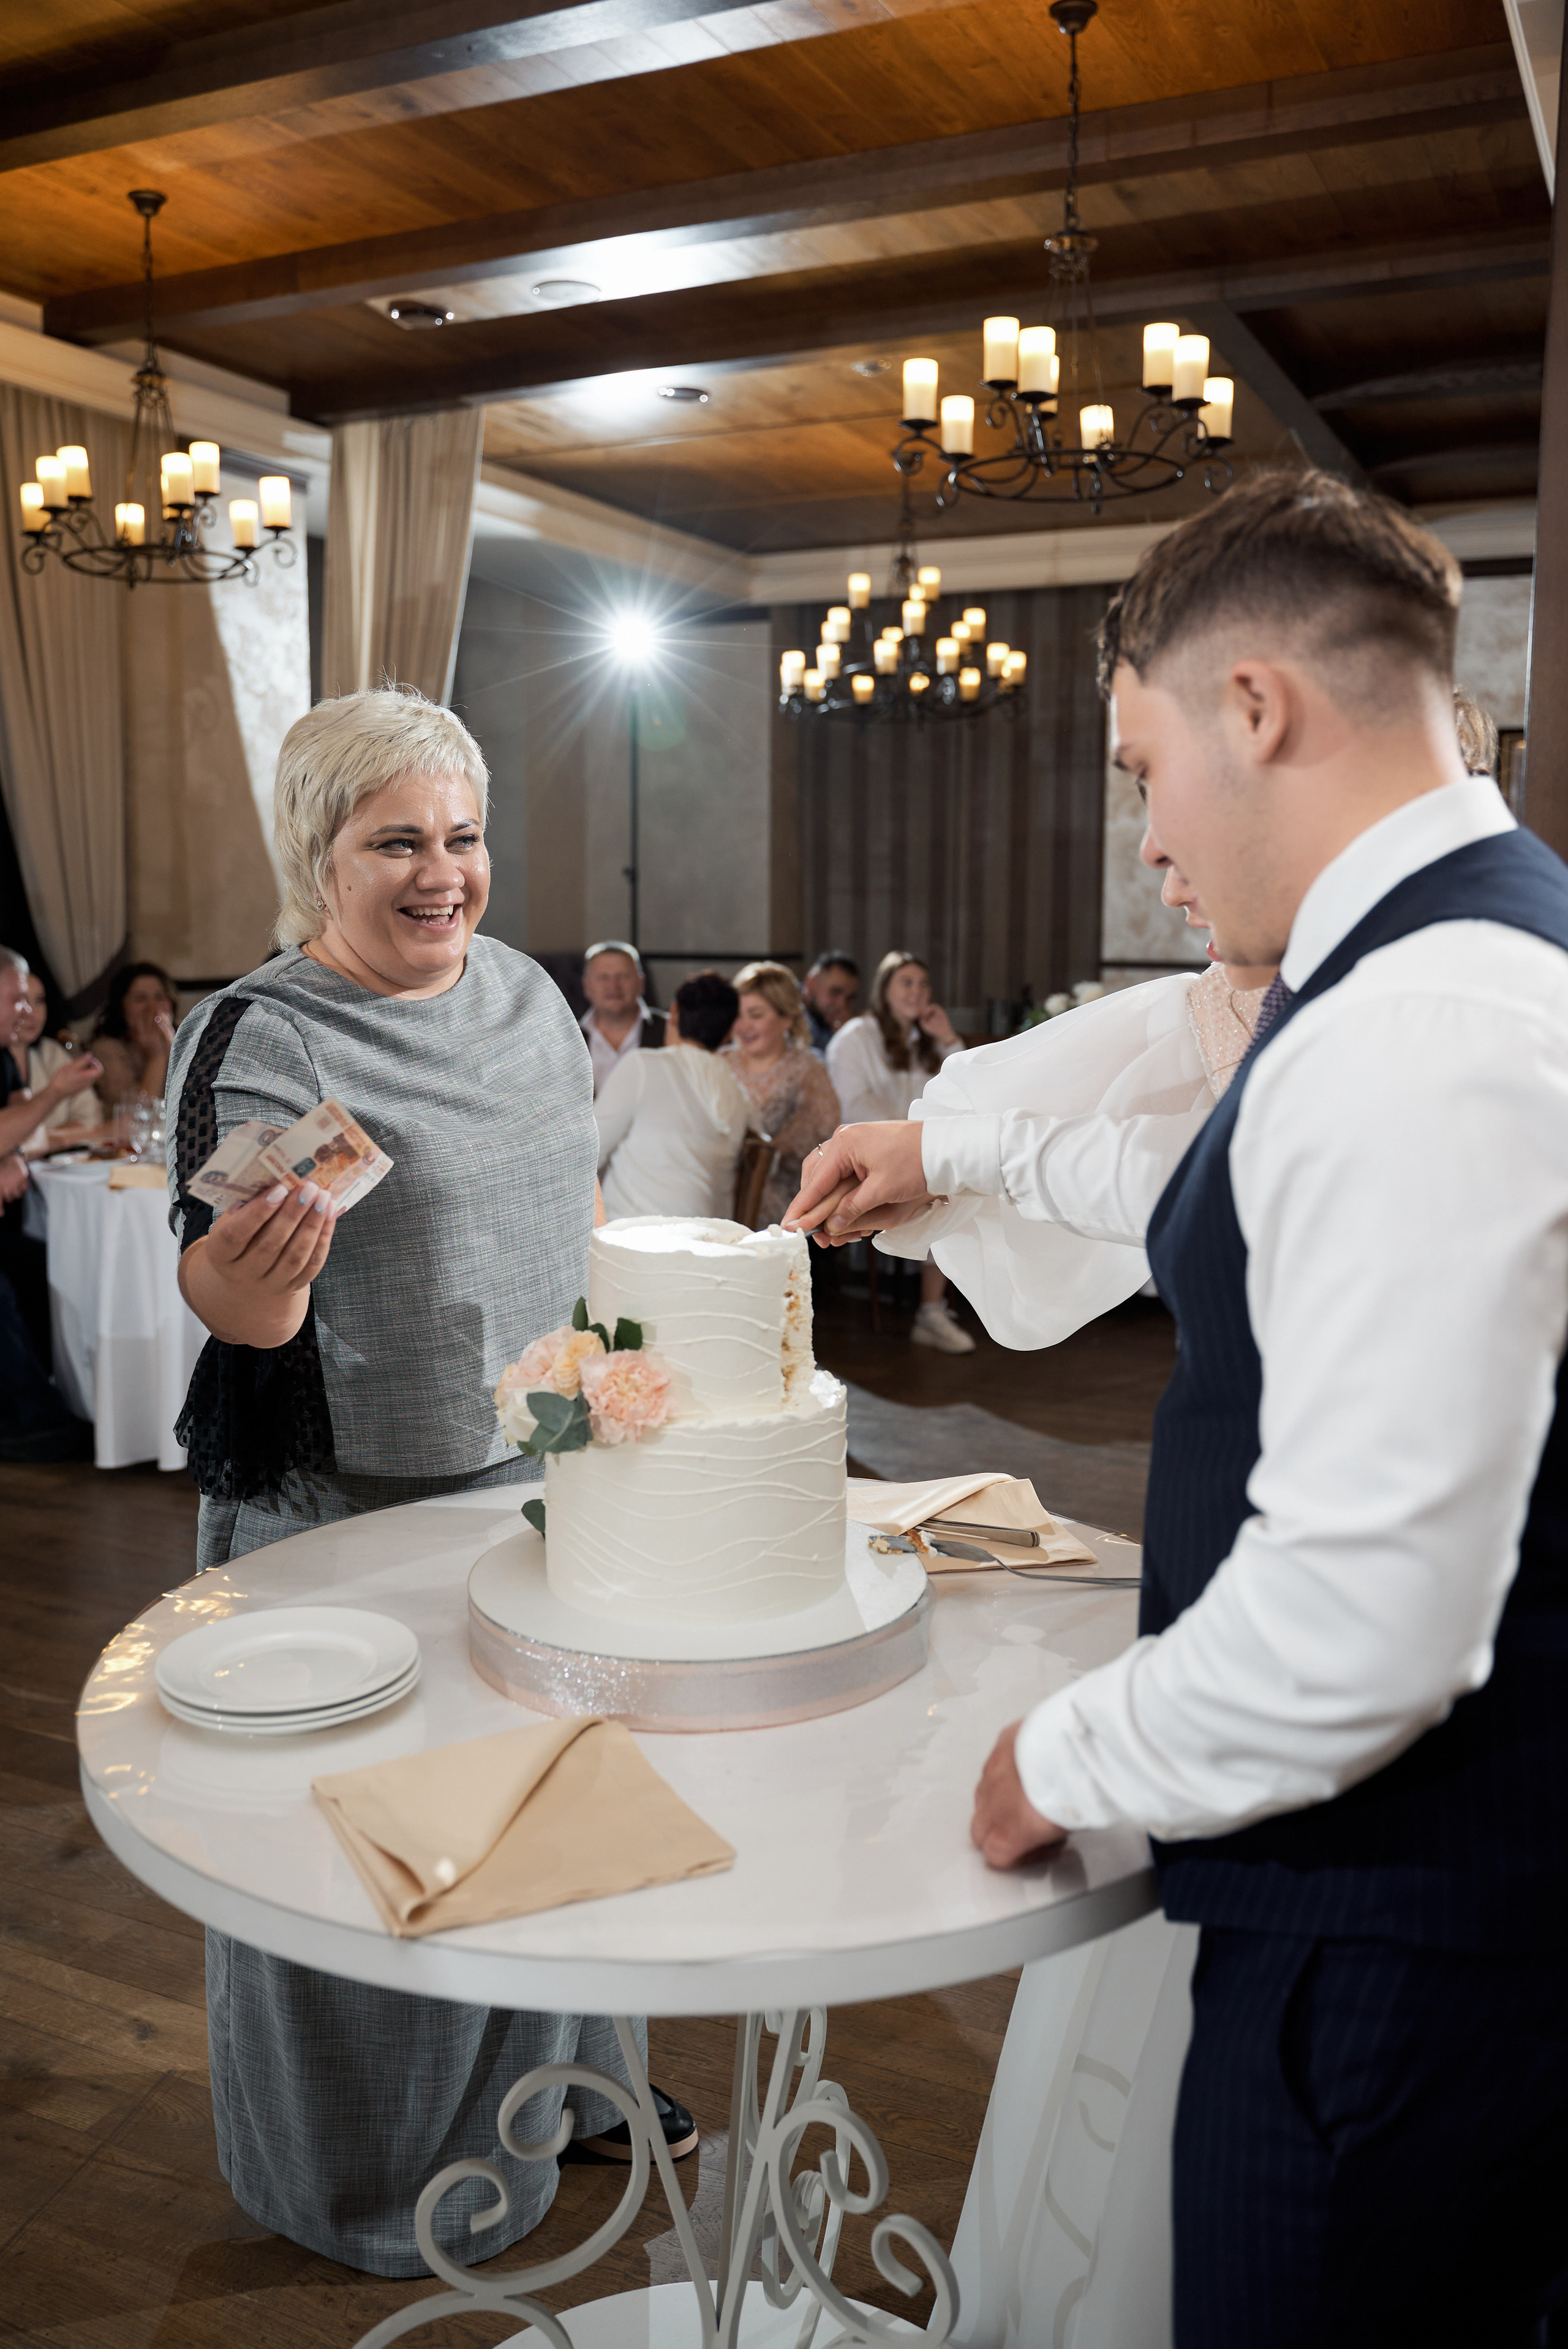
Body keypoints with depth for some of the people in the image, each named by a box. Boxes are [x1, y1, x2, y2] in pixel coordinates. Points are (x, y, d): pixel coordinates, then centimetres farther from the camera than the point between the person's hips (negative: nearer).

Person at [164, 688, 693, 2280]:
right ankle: (369, 2176, 37)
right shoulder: (257, 1040, -17)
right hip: (352, 1520, -6)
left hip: (543, 1482, 6)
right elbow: (239, 1310, -22)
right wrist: (238, 1276, -44)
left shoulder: (525, 993, 3)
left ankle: (554, 2078, 46)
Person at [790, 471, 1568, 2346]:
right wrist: (959, 1144, 27)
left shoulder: (1414, 1039, -28)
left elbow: (1364, 1623, -31)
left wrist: (1065, 1759, -14)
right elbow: (1233, 1197, 24)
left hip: (1400, 1942, -9)